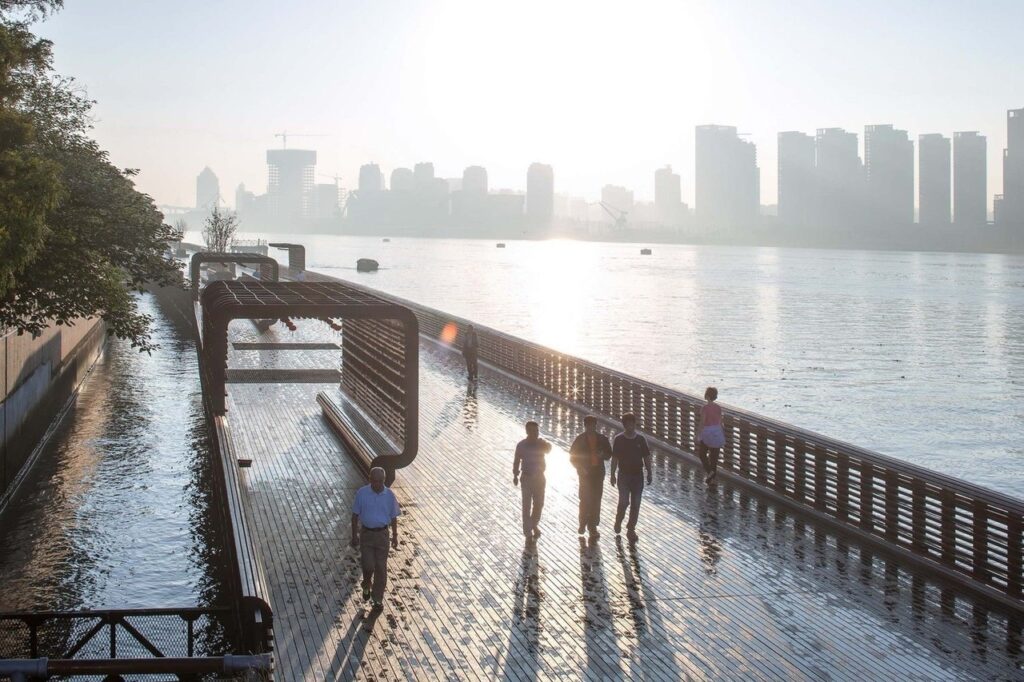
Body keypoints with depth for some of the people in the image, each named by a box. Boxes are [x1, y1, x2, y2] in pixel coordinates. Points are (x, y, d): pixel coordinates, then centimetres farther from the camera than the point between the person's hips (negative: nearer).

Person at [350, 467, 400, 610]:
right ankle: (366, 586, 26)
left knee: (381, 568, 3)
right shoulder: (362, 493, -9)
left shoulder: (389, 495, -7)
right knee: (368, 565, -8)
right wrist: (354, 535, -3)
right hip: (366, 534, -1)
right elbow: (355, 515, -1)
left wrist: (395, 536, 4)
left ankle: (378, 599, 17)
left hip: (382, 534, 1)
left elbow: (393, 517, 4)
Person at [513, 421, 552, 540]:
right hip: (527, 478, -3)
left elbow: (548, 449, -24)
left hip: (539, 477, 3)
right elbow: (517, 461, 0)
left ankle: (535, 524, 35)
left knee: (539, 503, 11)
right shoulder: (521, 445, -7)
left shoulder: (541, 443, -2)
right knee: (527, 506, -1)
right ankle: (528, 532, 4)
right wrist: (515, 476, -1)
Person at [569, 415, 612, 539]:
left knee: (596, 500, 2)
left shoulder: (602, 439, 5)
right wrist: (581, 468, -12)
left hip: (598, 473, 2)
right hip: (585, 473, -2)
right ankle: (583, 523, 11)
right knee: (585, 499, -7)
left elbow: (609, 454, 14)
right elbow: (572, 456, 2)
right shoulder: (580, 439, -1)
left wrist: (602, 455, -10)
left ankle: (592, 526, 11)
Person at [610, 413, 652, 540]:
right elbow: (614, 458, -1)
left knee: (635, 504, 3)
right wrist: (613, 475, -3)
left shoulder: (641, 439, 1)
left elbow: (646, 457, 6)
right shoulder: (619, 439, -4)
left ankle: (631, 529, 14)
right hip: (624, 474, -2)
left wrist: (649, 473, 2)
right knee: (624, 502, -11)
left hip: (638, 475, 2)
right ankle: (618, 521, 19)